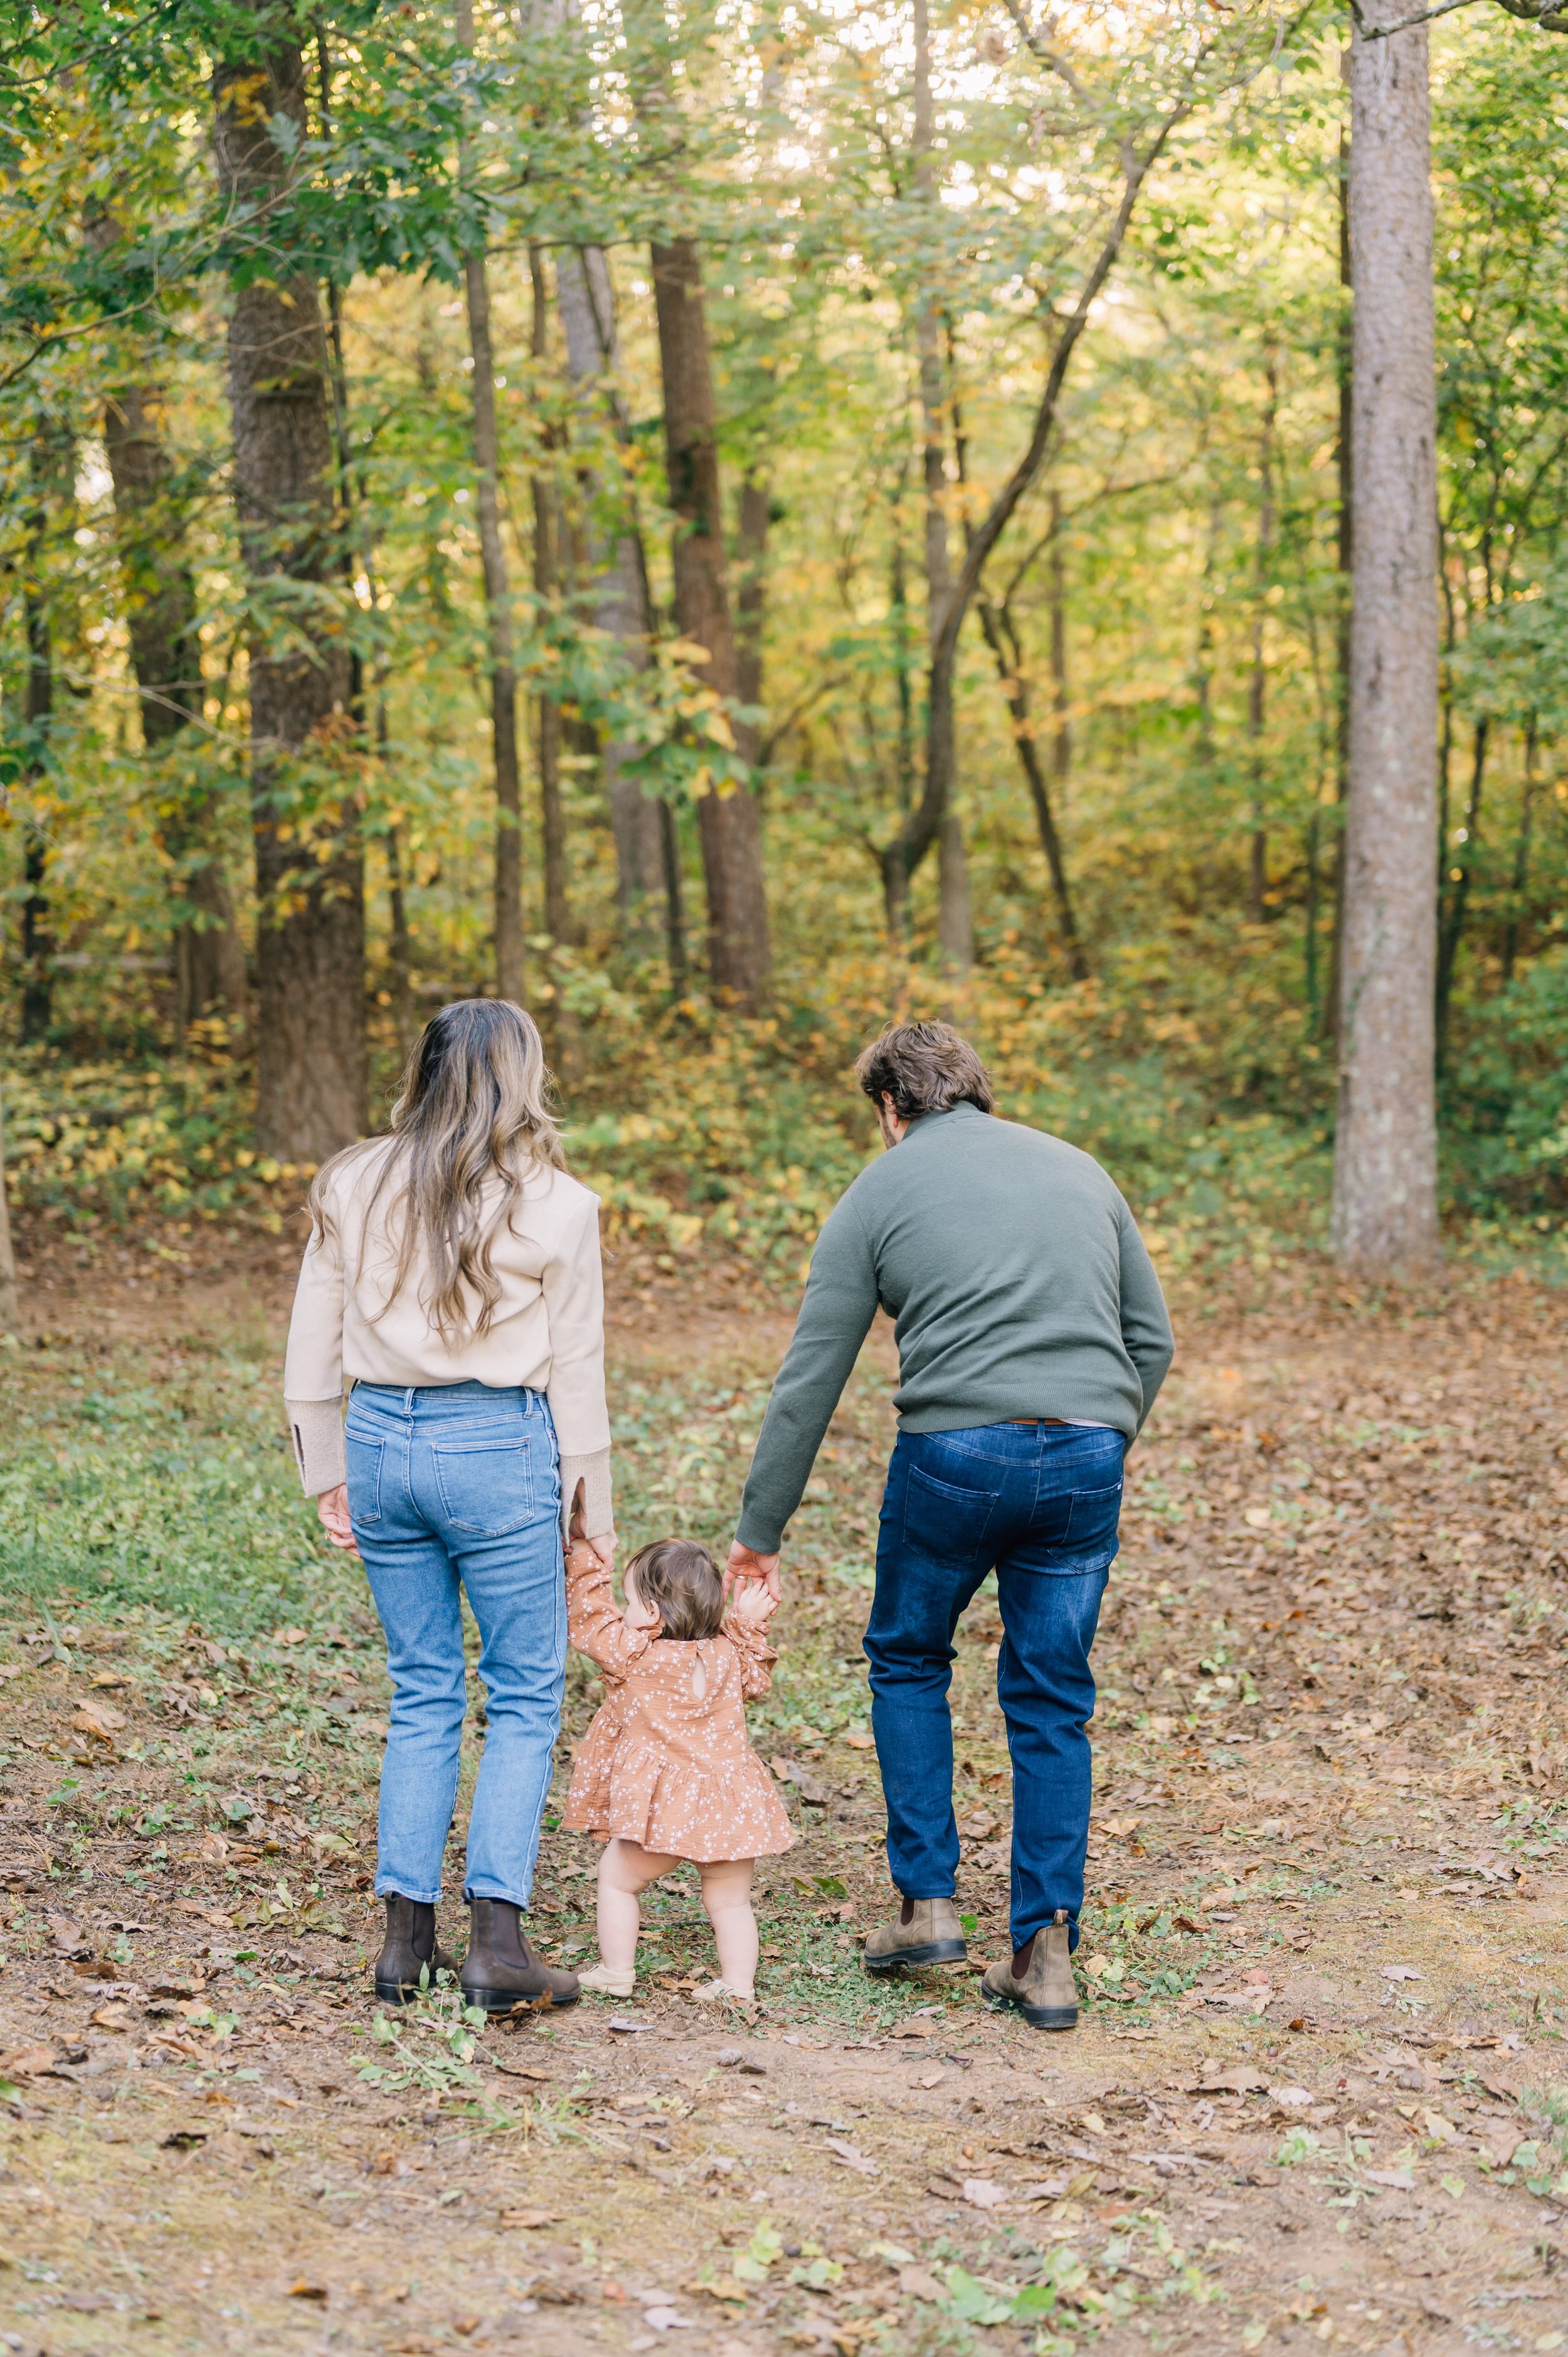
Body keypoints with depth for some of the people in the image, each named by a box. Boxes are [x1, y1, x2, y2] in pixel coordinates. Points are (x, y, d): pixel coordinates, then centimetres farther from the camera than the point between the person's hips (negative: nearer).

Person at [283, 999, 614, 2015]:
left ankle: (408, 1937, 13)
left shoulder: (354, 1187, 5)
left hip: (382, 1438, 4)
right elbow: (577, 1372, -1)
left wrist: (329, 1476, 17)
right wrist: (595, 1511, 7)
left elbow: (312, 1351, 8)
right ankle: (499, 1939, -3)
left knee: (423, 1695, 14)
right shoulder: (556, 1206, -4)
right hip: (498, 1448, -4)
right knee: (526, 1700, 6)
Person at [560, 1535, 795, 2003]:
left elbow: (591, 1621, 5)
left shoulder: (633, 1654, -7)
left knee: (617, 1879, 14)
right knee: (730, 1901, 14)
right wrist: (749, 1626, 28)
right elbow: (754, 1681, 27)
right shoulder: (728, 1655, 6)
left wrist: (584, 1563, 12)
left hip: (663, 1809, -4)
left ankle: (616, 1971, 15)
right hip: (732, 1805, 4)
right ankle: (738, 1982, 12)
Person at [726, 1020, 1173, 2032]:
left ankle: (929, 1904, 17)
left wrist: (762, 1530, 13)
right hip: (1087, 1452, 3)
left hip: (957, 1453, -3)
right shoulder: (1077, 1168, 18)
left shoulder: (880, 1193, 8)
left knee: (907, 1657, 20)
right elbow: (1152, 1336, 16)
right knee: (1052, 1701, 11)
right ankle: (1047, 1957, 10)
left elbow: (811, 1380, 8)